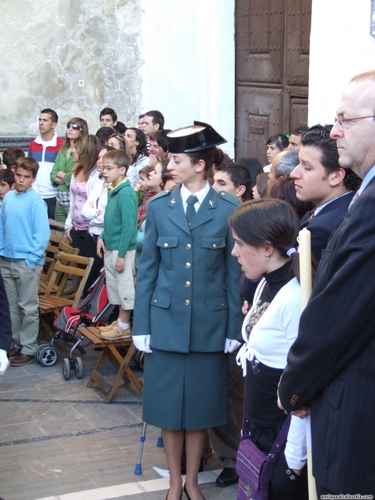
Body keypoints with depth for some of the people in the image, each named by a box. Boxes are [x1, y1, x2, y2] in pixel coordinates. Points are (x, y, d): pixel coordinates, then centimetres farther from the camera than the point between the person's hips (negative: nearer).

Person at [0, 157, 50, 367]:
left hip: (27, 263, -6)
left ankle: (29, 349, 9)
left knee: (28, 308, 2)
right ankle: (17, 344, 26)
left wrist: (32, 260, -14)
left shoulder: (36, 202, -11)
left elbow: (42, 235, -13)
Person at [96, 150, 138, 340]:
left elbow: (128, 226, -21)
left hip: (122, 249, -9)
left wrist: (121, 254, -21)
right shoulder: (112, 190, 8)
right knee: (114, 285, 17)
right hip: (110, 247, 9)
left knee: (124, 287, 2)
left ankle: (124, 327, 12)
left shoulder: (126, 193, -19)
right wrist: (102, 237, 9)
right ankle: (120, 321, 29)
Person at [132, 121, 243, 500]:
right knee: (167, 404, 7)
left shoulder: (228, 209, -3)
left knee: (201, 405, 8)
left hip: (209, 323, -1)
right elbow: (147, 270, 4)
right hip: (166, 320, 1)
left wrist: (233, 328, -2)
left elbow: (235, 273, 0)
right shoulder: (158, 207, 2)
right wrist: (141, 325, 1)